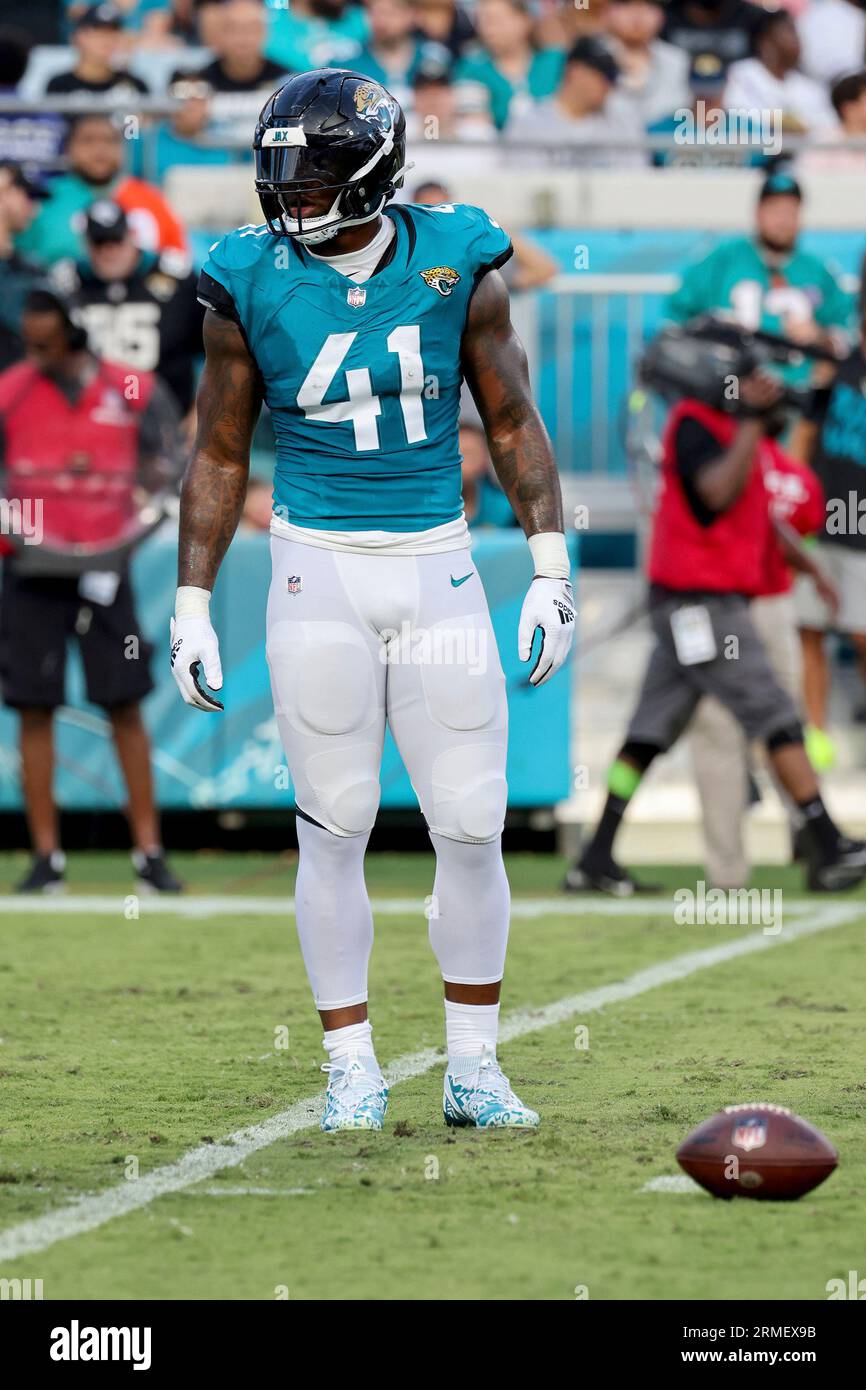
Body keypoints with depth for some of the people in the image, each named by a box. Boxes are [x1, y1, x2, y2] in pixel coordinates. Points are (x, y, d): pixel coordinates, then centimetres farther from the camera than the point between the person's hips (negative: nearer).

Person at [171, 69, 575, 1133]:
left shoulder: (456, 264, -2)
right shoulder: (253, 285, -3)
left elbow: (513, 425, 4)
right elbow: (219, 457, 4)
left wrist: (551, 574, 0)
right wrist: (192, 606, 1)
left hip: (437, 570, 1)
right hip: (318, 571, -1)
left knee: (471, 826, 1)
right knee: (335, 826, 1)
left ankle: (472, 1069, 13)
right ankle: (352, 1071, 11)